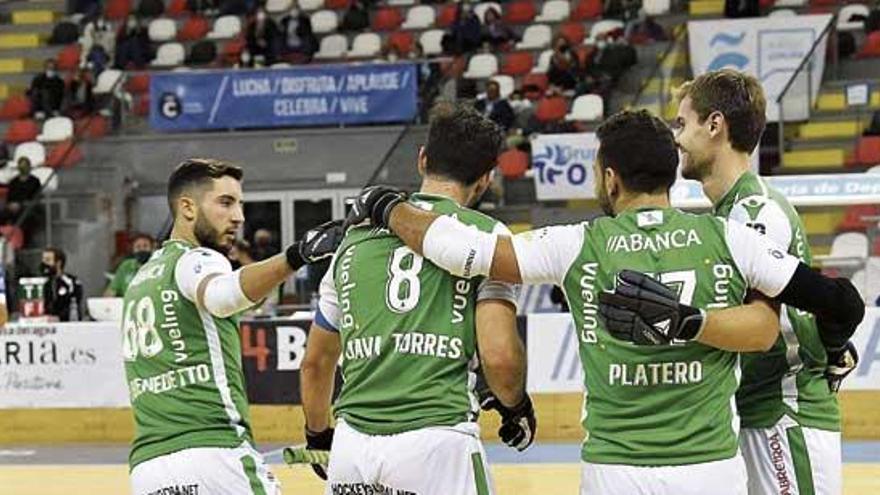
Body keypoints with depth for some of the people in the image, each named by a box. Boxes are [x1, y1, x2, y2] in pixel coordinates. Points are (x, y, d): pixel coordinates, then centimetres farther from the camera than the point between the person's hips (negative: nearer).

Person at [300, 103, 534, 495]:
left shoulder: (356, 238, 18)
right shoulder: (484, 234, 4)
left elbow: (315, 363, 24)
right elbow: (499, 356, -7)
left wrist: (317, 436, 41)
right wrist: (516, 407, 14)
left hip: (352, 445, 4)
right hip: (437, 442, -4)